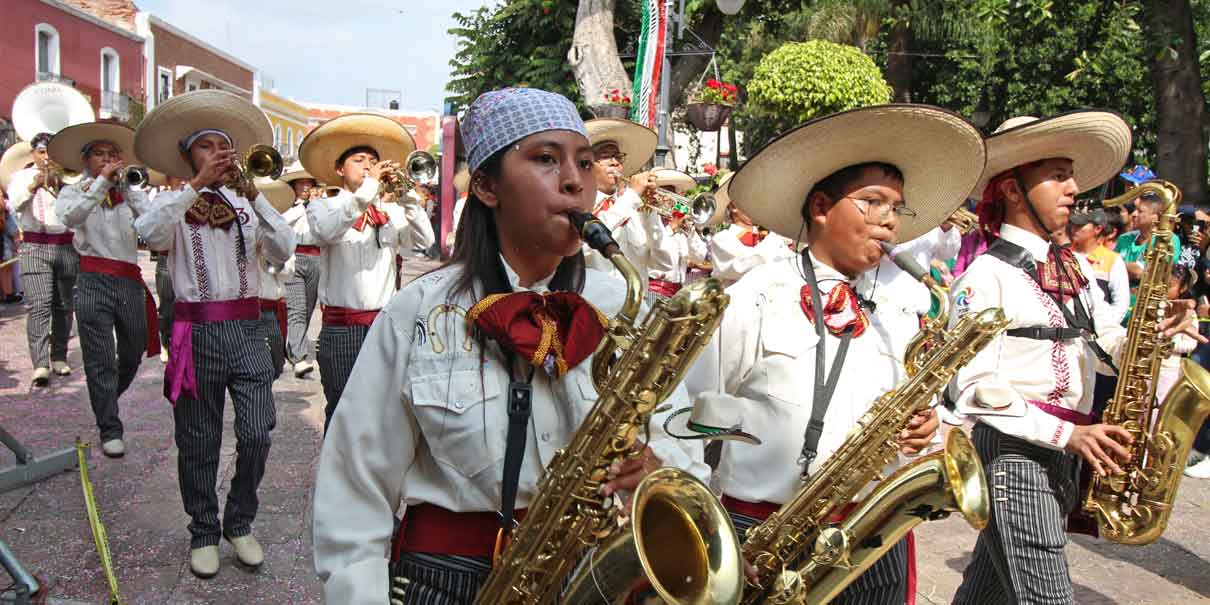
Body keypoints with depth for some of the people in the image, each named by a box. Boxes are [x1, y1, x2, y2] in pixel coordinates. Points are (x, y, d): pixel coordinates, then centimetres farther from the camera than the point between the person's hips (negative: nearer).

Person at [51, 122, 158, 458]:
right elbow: (70, 217, -17)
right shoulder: (74, 192, 7)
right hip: (94, 282, -3)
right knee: (100, 360, -3)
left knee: (133, 354, 13)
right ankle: (110, 430, 4)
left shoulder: (131, 194, 12)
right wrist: (102, 182, -15)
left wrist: (124, 185, -8)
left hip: (131, 281, 3)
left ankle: (107, 401, 39)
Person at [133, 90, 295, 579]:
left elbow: (284, 251, -6)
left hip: (247, 328, 2)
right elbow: (149, 233, -19)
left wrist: (253, 194, -15)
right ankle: (203, 533, 24)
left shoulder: (247, 204, 10)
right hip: (198, 331, -1)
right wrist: (197, 184, -20)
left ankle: (239, 524, 18)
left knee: (257, 435, -3)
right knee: (198, 442, 7)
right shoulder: (175, 203, 4)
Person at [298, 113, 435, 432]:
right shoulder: (323, 207, 5)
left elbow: (424, 241, -2)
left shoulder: (391, 211, 13)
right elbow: (328, 231, -19)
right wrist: (368, 187, -22)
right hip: (342, 327, -3)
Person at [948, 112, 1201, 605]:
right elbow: (972, 388, -16)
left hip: (1065, 455, 7)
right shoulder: (986, 275, -11)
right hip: (1011, 452, -7)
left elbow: (1110, 345, 16)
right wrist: (1067, 434, -19)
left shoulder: (1074, 267, 13)